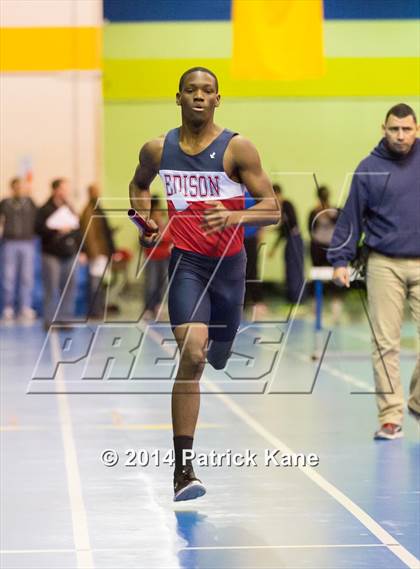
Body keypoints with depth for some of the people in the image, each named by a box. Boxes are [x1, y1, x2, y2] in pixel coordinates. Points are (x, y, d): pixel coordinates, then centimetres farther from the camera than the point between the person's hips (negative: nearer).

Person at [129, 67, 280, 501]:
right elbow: (139, 185, 23)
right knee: (191, 356, -20)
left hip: (229, 263, 1)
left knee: (218, 358, 18)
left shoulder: (237, 148, -8)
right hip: (185, 262, -1)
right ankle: (182, 469, -19)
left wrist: (233, 216, -28)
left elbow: (272, 209, -9)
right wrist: (145, 223, 6)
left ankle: (210, 338, 61)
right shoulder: (157, 150, 0)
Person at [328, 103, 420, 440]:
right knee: (386, 344, -1)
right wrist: (340, 260, -3)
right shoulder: (370, 169, 2)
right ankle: (391, 416, 4)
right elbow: (351, 217, 3)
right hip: (384, 264, -1)